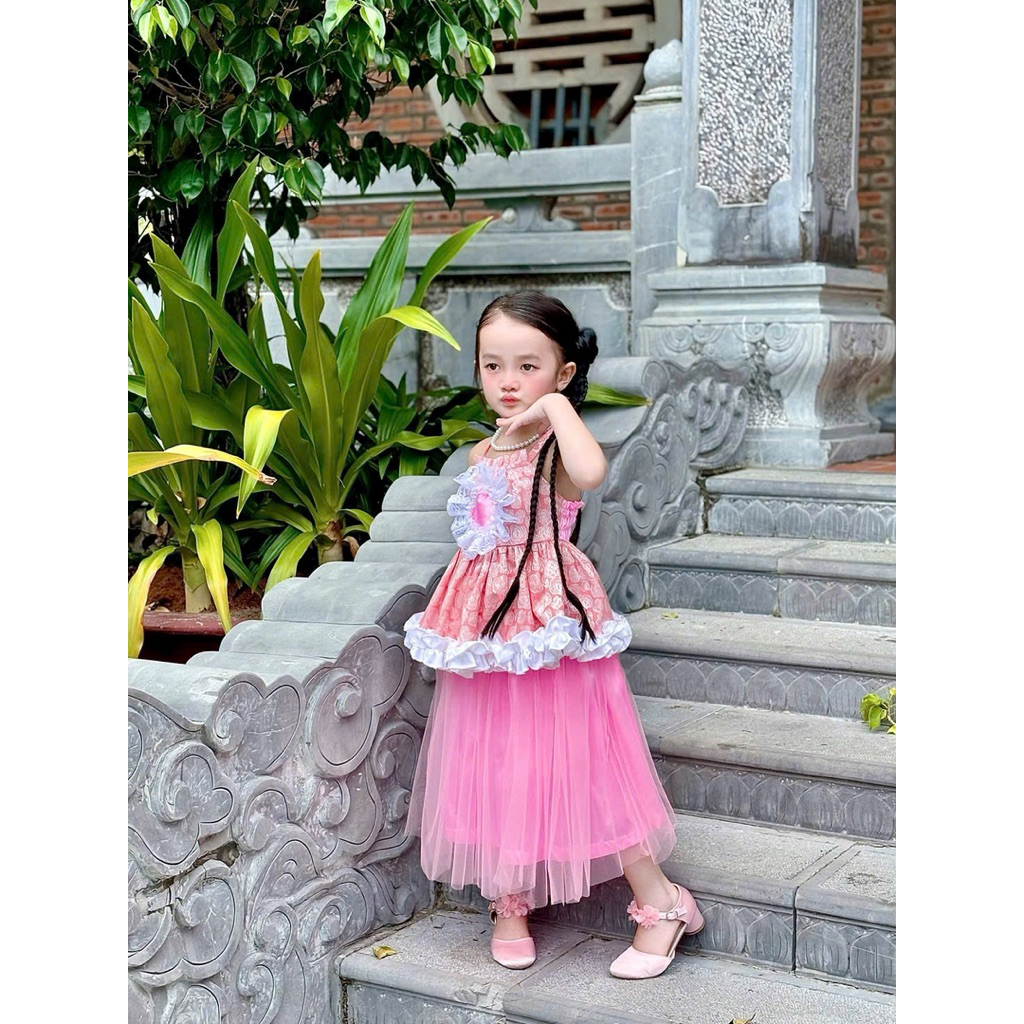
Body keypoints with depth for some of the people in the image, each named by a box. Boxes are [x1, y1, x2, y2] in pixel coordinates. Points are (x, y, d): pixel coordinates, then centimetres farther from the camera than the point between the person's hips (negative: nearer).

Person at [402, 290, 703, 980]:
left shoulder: (557, 446, -14)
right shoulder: (483, 453, 8)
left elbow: (591, 472, -41)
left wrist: (556, 406, -27)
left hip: (552, 623, -7)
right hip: (488, 628, 7)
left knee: (574, 761, -2)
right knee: (495, 766, 13)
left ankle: (660, 902, 14)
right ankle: (509, 903, 30)